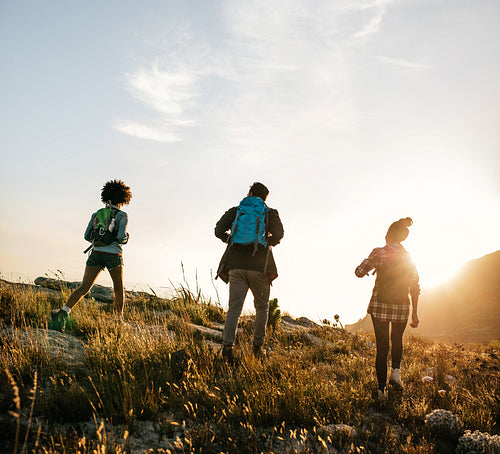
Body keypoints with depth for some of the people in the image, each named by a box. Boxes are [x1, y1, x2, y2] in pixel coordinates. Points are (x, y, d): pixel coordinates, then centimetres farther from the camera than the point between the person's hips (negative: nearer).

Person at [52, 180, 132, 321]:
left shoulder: (97, 214, 10)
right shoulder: (122, 215, -3)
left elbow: (87, 236, 7)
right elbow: (121, 236, -15)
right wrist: (126, 238, 9)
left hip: (96, 254, 3)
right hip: (113, 256, -3)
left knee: (84, 287, 4)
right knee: (119, 289, 17)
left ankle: (64, 310, -14)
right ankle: (119, 319, 19)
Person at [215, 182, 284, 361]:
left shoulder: (235, 211, 15)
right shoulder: (270, 213, 11)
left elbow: (219, 231, 5)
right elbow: (278, 234, -5)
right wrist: (268, 242, 16)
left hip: (236, 265, 1)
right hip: (259, 266, -1)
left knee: (234, 307, -2)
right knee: (262, 306, 16)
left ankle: (227, 344, -19)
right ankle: (258, 344, 13)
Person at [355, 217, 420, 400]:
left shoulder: (379, 253, -10)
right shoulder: (408, 258, 1)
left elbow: (359, 272, -8)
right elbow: (415, 288, 1)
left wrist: (372, 263, 12)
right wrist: (414, 313, 7)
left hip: (379, 305, -2)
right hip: (401, 306, 2)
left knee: (382, 345, 7)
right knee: (397, 340, 26)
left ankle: (381, 388, 7)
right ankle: (395, 370, 2)